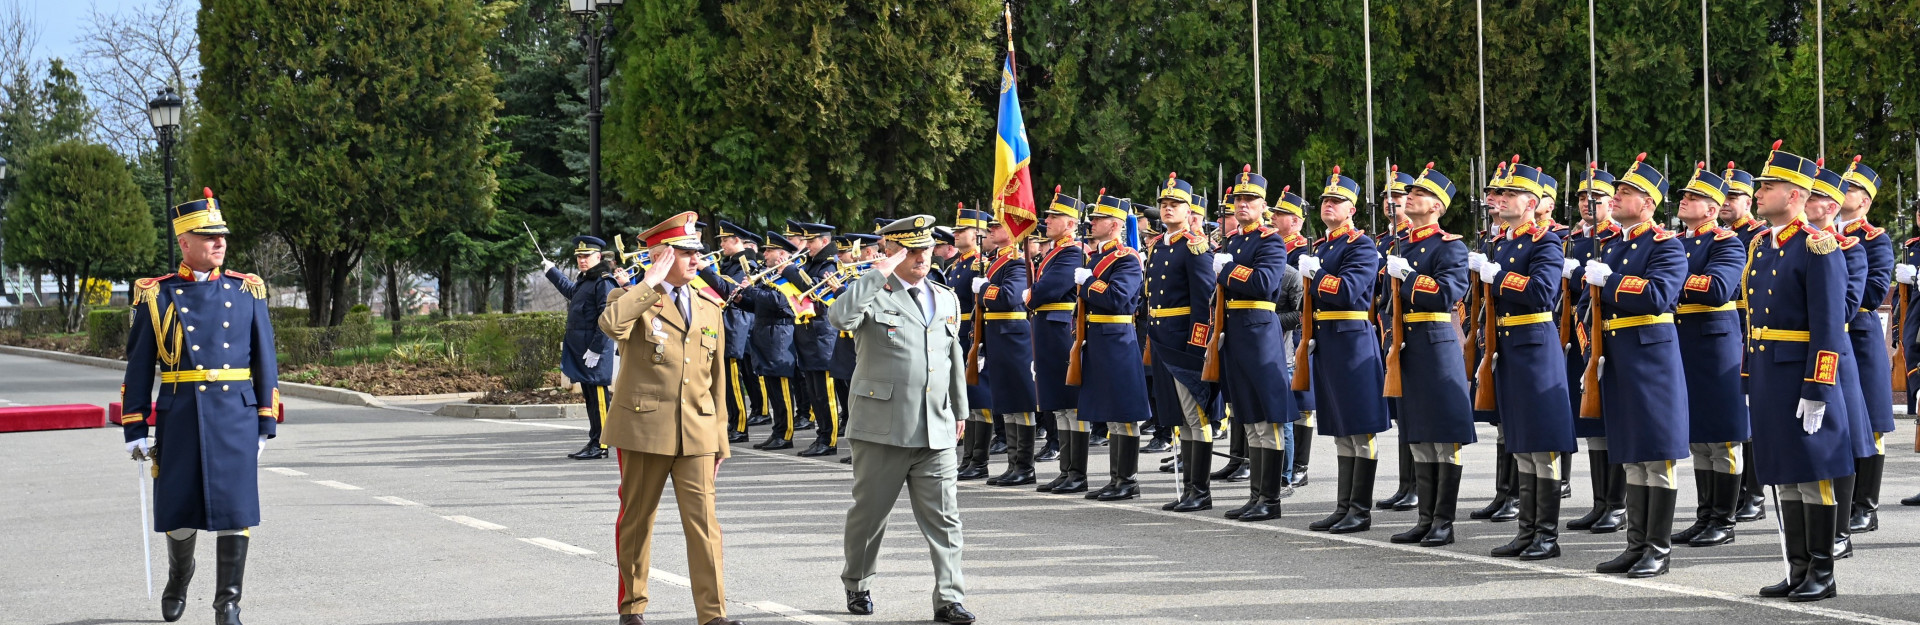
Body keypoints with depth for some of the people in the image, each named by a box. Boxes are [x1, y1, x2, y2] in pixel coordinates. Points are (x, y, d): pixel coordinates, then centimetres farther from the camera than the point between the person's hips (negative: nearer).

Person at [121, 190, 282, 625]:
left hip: (236, 417, 0)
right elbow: (139, 369, 5)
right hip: (179, 417, 0)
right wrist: (136, 430, 2)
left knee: (235, 508, -4)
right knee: (179, 508, 7)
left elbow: (265, 361, 10)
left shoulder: (247, 291, 8)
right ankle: (179, 575, 35)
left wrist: (266, 423, 5)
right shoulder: (157, 296, 4)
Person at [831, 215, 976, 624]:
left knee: (944, 519, -2)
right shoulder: (875, 294, -3)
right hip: (882, 428, -4)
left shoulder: (947, 299, 14)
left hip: (936, 433, 4)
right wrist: (879, 273, -21)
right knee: (869, 512, 9)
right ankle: (857, 586, 28)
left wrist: (959, 410, 26)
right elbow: (839, 317, -25)